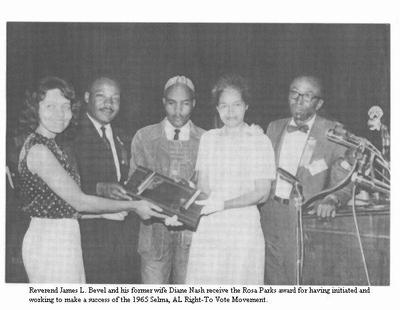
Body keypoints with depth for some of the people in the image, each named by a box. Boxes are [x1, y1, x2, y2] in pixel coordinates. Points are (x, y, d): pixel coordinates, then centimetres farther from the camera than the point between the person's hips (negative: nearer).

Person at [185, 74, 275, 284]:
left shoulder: (259, 140, 2)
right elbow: (203, 186, 9)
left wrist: (223, 204, -14)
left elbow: (262, 192, -2)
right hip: (207, 228, 3)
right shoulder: (208, 139, 13)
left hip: (244, 228, -2)